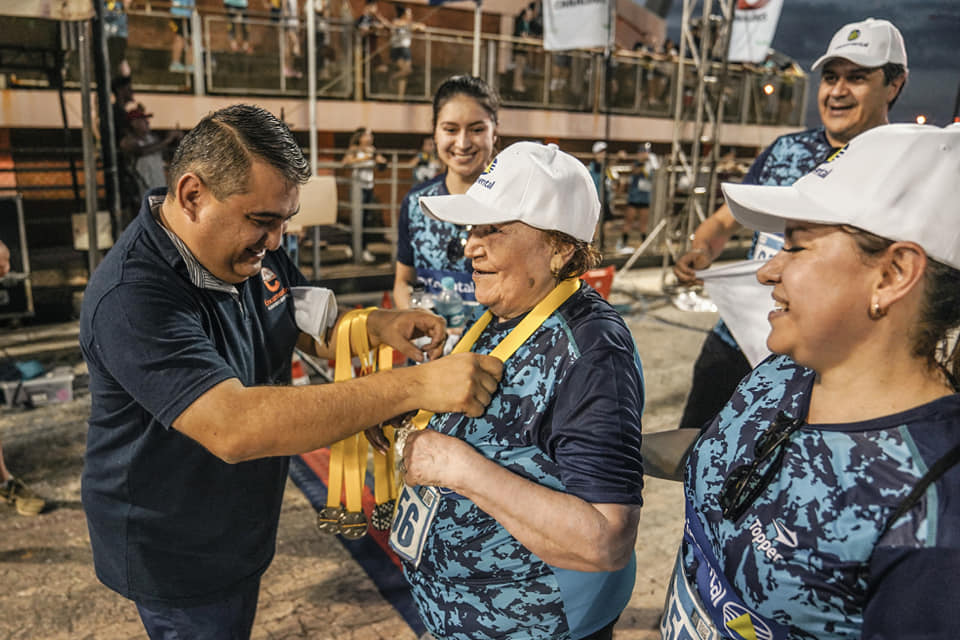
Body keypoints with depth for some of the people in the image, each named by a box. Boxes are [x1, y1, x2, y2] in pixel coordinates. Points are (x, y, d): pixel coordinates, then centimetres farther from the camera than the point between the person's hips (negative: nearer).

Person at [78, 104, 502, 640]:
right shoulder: (130, 298, -33)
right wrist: (415, 386, -46)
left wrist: (378, 326, -19)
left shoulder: (254, 247, -7)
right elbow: (233, 427, -44)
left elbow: (314, 330, 5)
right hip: (176, 554, -7)